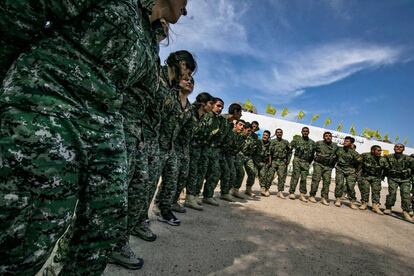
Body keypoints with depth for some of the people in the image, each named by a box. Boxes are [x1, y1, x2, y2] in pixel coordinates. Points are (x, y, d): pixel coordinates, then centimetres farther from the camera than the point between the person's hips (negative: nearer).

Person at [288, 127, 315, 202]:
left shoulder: (312, 142, 13)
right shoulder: (297, 139, 4)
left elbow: (312, 154, 18)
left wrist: (309, 162, 13)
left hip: (306, 162, 3)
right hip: (297, 160, -3)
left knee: (304, 178, 0)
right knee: (295, 176, -7)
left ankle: (302, 195, 6)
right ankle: (291, 192, -1)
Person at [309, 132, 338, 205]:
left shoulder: (335, 146, 10)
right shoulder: (318, 143, 0)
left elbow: (337, 156, 20)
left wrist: (333, 165, 16)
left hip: (328, 167, 3)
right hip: (318, 164, -3)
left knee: (327, 181, -3)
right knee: (316, 179, -9)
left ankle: (324, 198, 2)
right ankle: (312, 196, -2)